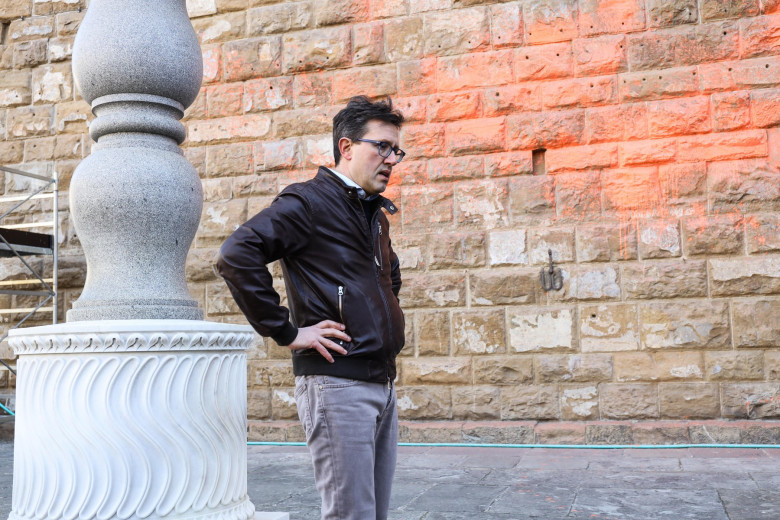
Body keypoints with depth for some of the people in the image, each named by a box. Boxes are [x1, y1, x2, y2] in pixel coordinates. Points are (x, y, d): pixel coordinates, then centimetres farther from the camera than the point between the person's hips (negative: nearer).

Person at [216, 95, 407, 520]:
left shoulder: (376, 215, 19)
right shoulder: (308, 203, -9)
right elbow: (236, 256, -22)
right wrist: (286, 332, -19)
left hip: (383, 384, 9)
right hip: (336, 382, -9)